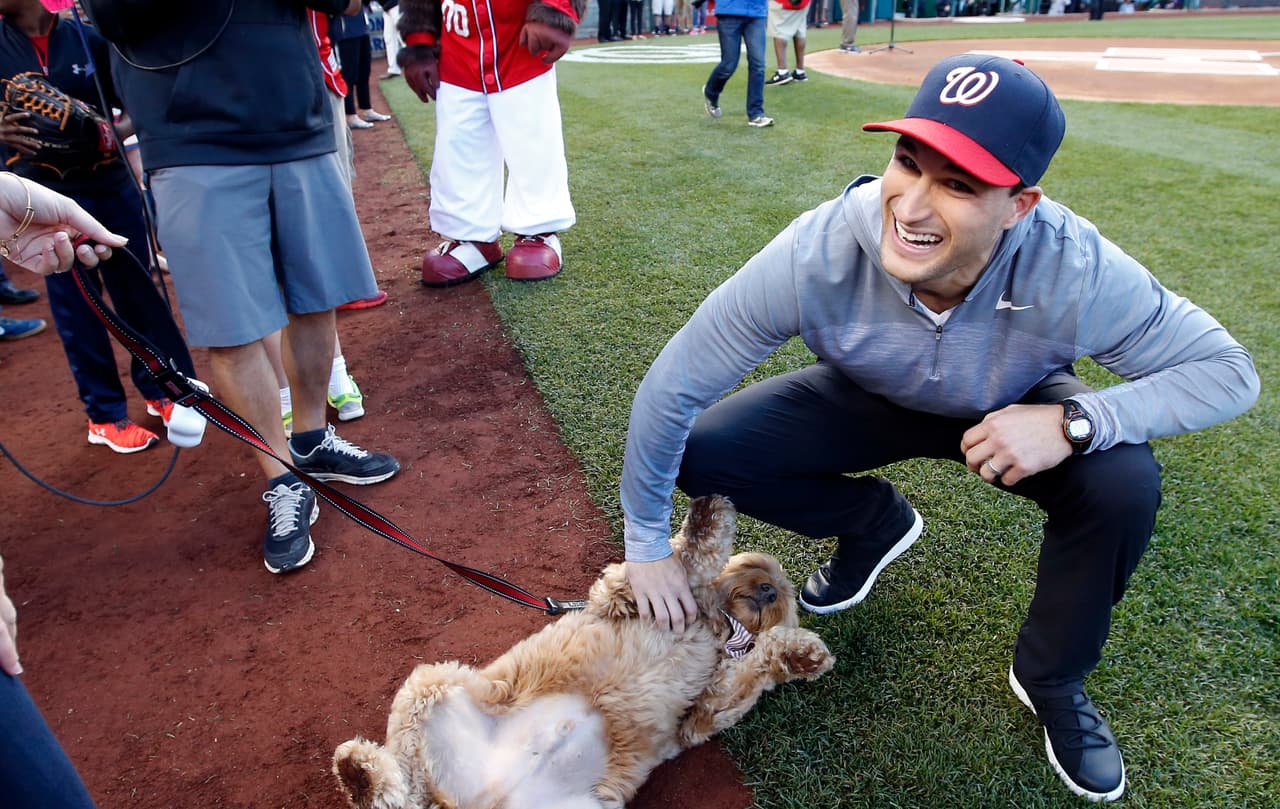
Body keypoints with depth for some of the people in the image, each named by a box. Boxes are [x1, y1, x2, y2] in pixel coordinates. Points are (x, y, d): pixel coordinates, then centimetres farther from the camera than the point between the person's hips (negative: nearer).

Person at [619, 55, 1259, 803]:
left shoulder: (1074, 271, -35)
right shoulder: (817, 255, -36)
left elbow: (1229, 370, -20)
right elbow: (674, 386, -27)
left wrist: (1075, 421, -40)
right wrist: (648, 544, -17)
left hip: (1016, 414, 0)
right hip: (865, 401, 1)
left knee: (1124, 486, -29)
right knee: (701, 454, -18)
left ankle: (1052, 681, 4)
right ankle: (874, 521, 12)